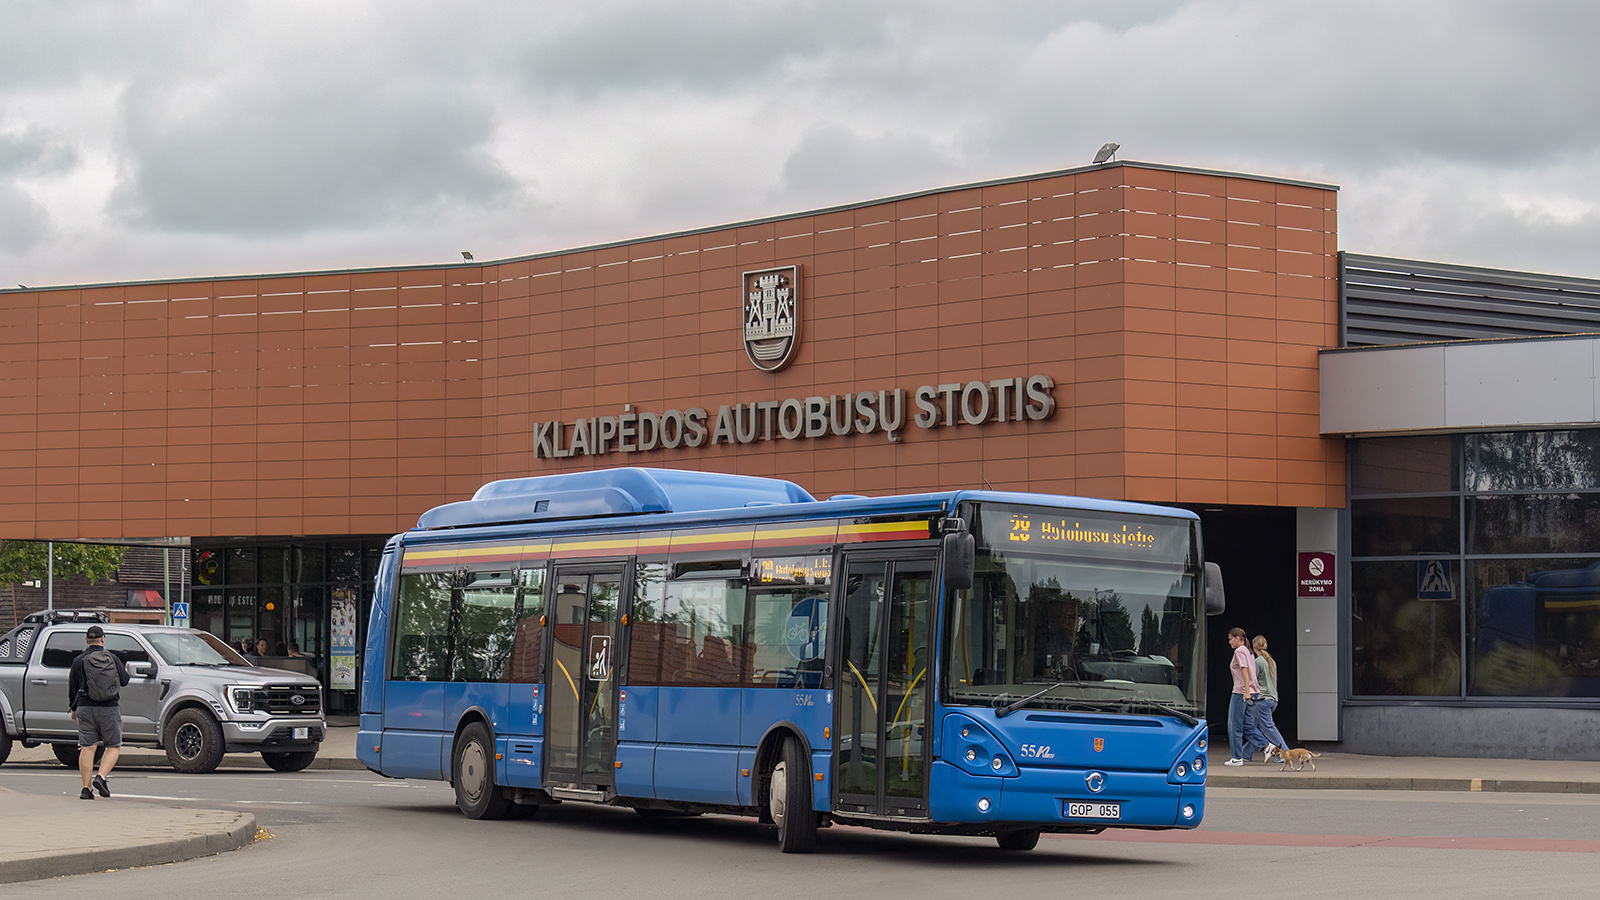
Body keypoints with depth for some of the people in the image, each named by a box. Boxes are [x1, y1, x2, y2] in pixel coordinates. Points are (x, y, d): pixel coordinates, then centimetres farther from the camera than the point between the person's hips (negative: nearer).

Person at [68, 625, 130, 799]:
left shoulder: (79, 661, 1)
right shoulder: (113, 658, 1)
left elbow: (72, 688, 6)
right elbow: (124, 681, 11)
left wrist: (74, 708, 20)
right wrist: (125, 671, 33)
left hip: (85, 708, 1)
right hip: (109, 708, -1)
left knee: (87, 748, 2)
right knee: (113, 747, 7)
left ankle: (86, 788, -2)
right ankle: (101, 777, -13)